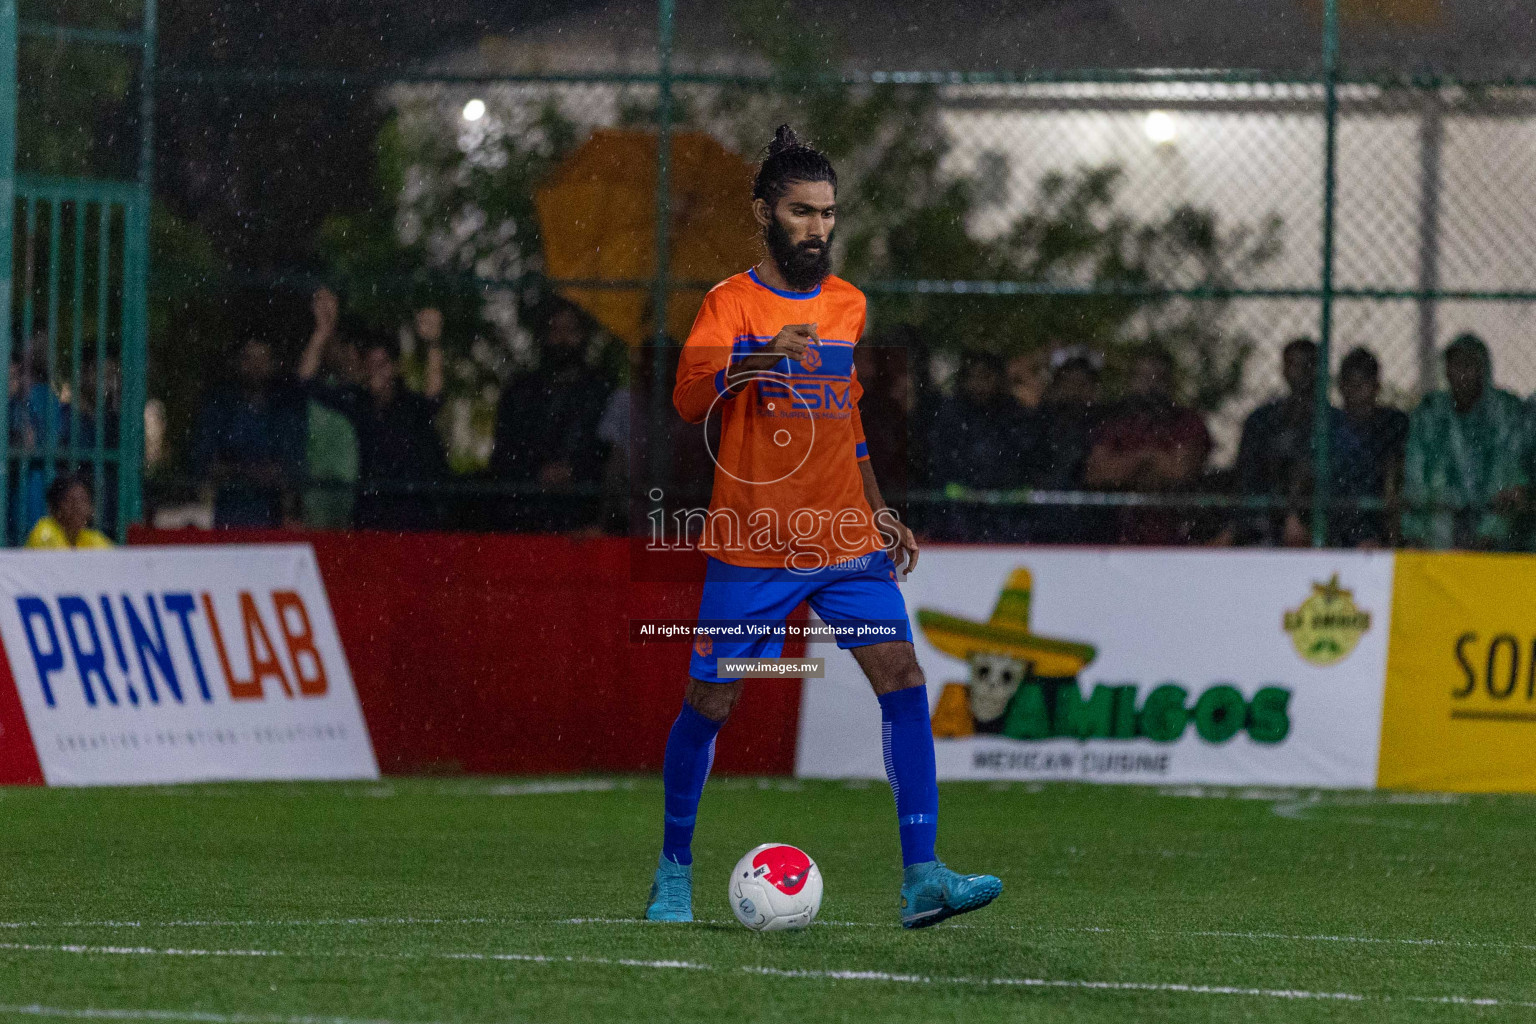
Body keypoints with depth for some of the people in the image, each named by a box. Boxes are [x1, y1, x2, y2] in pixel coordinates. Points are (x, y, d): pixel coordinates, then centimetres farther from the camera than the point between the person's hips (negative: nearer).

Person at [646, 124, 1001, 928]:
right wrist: (762, 357, -39)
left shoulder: (848, 305, 13)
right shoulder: (731, 304, -4)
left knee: (903, 679, -12)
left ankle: (920, 879, -14)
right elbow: (690, 394, -22)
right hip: (751, 547, -4)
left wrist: (876, 510, 22)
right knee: (710, 704, 2)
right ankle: (674, 871, 23)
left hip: (846, 544, 4)